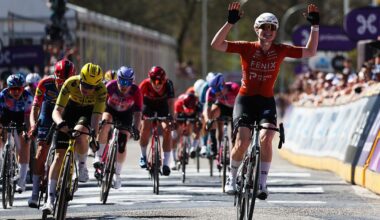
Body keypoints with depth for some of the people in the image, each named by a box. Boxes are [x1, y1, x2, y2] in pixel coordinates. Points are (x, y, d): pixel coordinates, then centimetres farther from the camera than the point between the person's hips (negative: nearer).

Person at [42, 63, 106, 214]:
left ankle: (82, 166, -7)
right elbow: (56, 111, -32)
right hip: (70, 109, 1)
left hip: (88, 112, -1)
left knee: (80, 133, -37)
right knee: (59, 156, -8)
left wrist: (94, 135, -53)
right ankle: (50, 200, -6)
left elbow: (96, 116, -36)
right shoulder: (71, 83, -31)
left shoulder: (101, 90, -31)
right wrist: (60, 123, -52)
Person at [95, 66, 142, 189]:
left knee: (122, 144, -7)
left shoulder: (135, 91, -30)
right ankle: (98, 157, -26)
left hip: (126, 115, 0)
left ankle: (117, 174, 8)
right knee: (105, 125, -34)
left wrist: (136, 127, -43)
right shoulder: (110, 86, -32)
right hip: (111, 109, 0)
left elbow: (138, 112, -30)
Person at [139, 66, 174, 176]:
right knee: (145, 129, -16)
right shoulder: (145, 84, -35)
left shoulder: (168, 84, -34)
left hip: (163, 104, 0)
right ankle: (143, 155, 10)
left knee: (167, 130, -16)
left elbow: (171, 102, -37)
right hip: (148, 103, 0)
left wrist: (171, 117, -51)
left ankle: (166, 163, -13)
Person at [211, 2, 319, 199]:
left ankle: (262, 183, -14)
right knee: (242, 142, -17)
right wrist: (230, 22, -28)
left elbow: (310, 52, 3)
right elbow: (216, 44, -18)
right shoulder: (246, 48, -9)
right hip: (245, 99, -1)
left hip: (266, 101, 1)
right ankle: (232, 178, 6)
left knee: (266, 139, -22)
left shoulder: (280, 50, -3)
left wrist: (315, 26, -7)